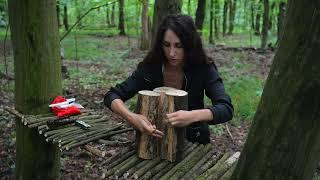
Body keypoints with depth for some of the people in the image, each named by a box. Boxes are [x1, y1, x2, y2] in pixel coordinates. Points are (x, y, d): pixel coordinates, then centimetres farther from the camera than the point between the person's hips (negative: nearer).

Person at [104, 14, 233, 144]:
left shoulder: (203, 68, -14)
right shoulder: (149, 67, -13)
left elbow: (226, 109, -23)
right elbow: (112, 96, -13)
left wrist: (193, 116, -42)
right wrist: (131, 117, -34)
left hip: (194, 142, 1)